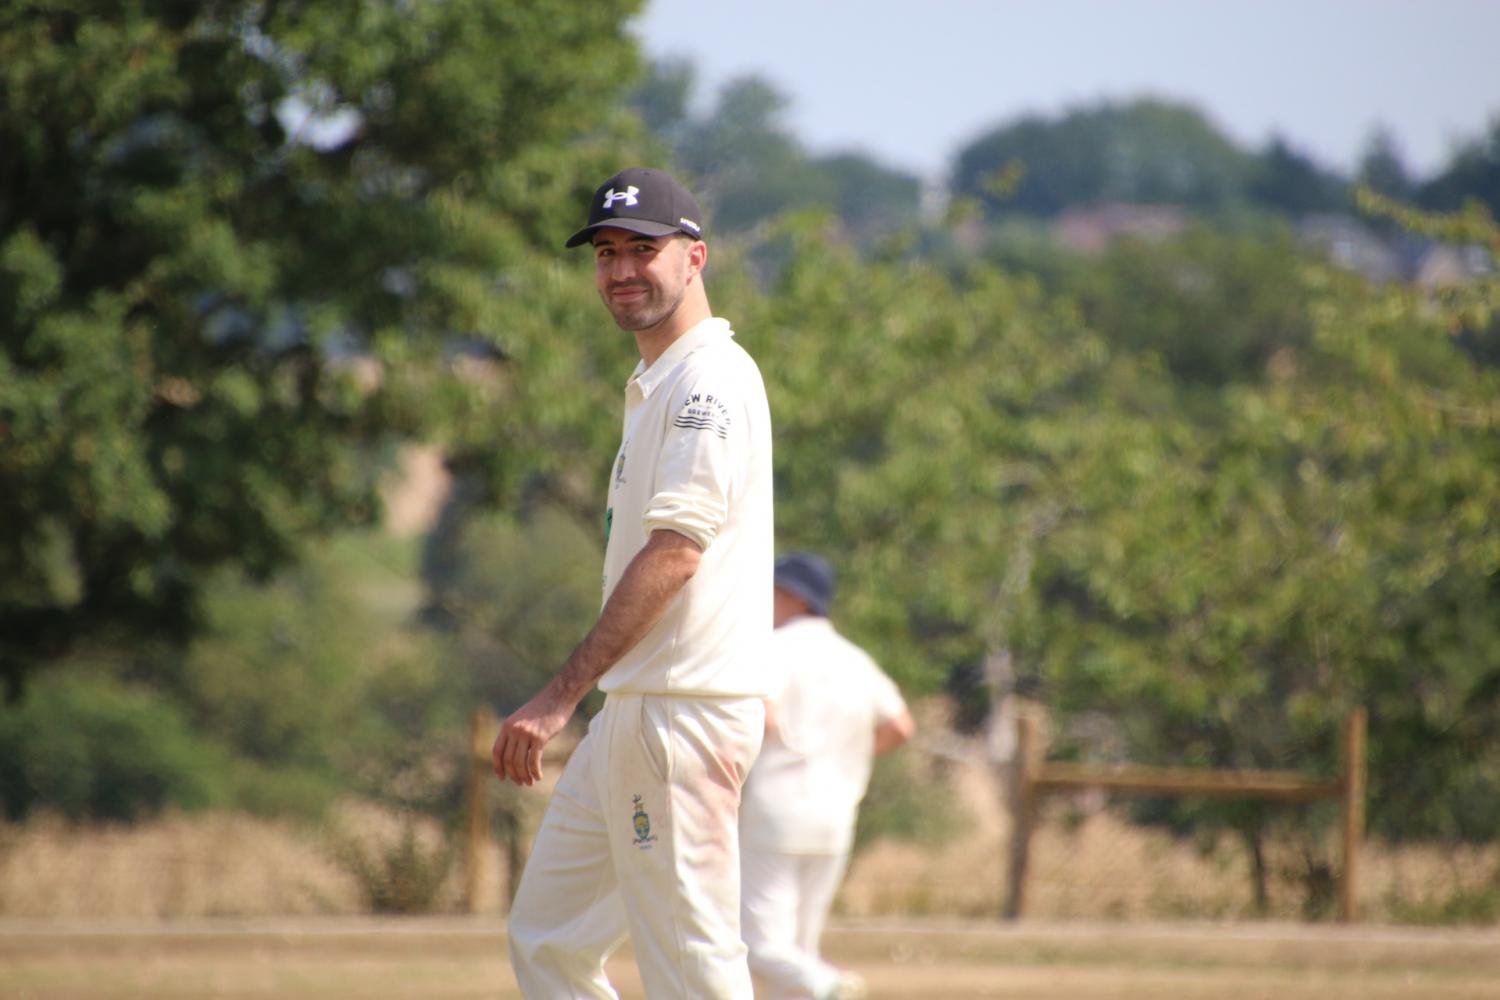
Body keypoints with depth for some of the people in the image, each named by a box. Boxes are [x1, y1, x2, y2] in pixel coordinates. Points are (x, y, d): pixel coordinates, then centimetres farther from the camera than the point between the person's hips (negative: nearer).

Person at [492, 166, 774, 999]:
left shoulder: (712, 377, -12)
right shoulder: (655, 385, 20)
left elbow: (674, 553, -21)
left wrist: (563, 695, -24)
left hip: (684, 709, -11)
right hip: (633, 710, 11)